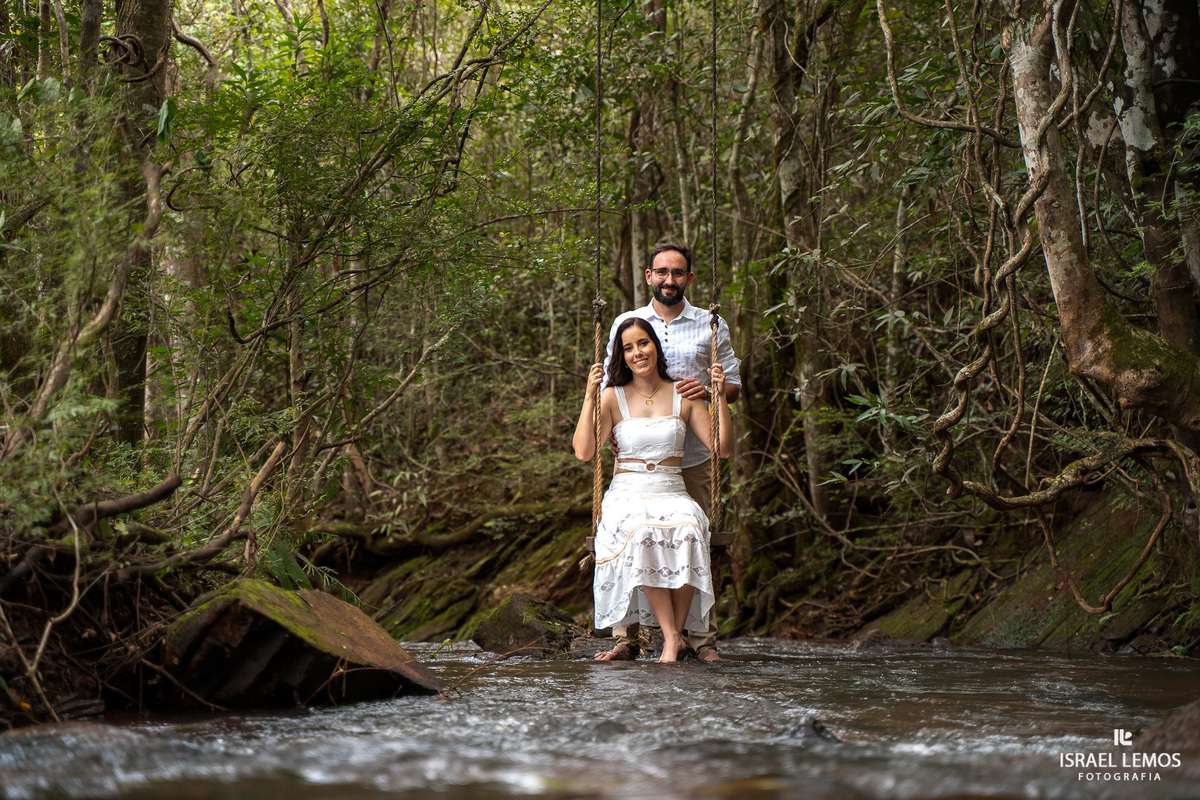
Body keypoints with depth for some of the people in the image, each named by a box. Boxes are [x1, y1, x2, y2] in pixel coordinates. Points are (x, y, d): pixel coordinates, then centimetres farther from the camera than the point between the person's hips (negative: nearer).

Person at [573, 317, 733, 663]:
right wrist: (589, 397, -10)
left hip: (673, 495, 1)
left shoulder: (683, 395, 11)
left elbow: (723, 449, 6)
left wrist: (720, 398, -3)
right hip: (627, 496, -1)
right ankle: (672, 636, -32)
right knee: (639, 533, -37)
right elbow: (583, 451, -7)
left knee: (688, 531, -35)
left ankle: (676, 633, -25)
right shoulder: (613, 397, 7)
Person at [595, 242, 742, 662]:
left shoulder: (712, 326, 8)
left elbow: (733, 385, 11)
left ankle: (703, 638, 6)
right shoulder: (625, 323, 11)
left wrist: (707, 392, -11)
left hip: (693, 456, 0)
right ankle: (626, 638, 2)